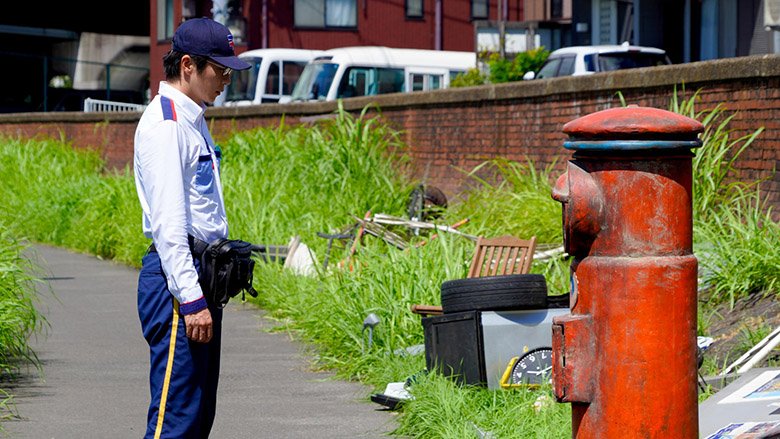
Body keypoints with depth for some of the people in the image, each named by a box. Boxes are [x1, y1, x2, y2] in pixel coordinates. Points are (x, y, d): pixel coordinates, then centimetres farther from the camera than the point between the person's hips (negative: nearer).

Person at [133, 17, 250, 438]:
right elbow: (168, 222, -19)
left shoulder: (193, 122, 19)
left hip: (200, 273, 10)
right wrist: (192, 299, -22)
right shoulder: (164, 125, -13)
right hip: (176, 278, -10)